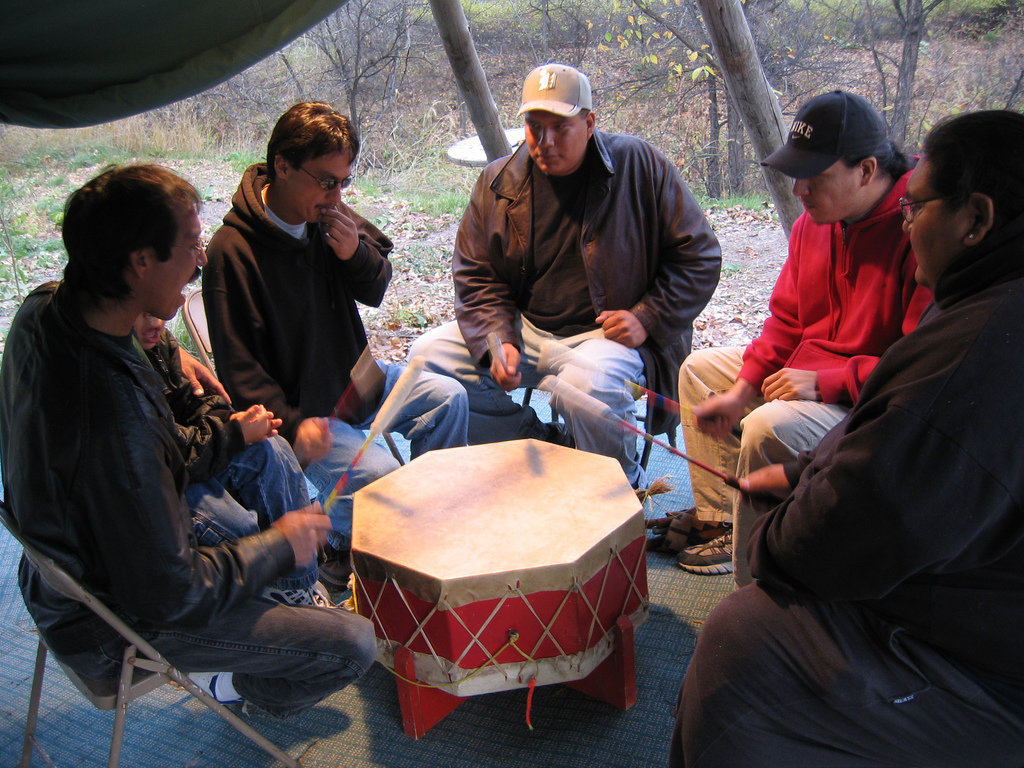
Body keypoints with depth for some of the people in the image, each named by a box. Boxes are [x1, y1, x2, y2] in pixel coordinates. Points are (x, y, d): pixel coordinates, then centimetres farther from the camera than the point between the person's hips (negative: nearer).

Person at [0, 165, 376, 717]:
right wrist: (279, 546, -17)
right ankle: (246, 688, 28)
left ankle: (301, 597, 30)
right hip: (114, 627, -8)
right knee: (355, 645, -5)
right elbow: (173, 597, -31)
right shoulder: (114, 413, -41)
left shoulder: (44, 307, -14)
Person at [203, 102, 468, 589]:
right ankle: (340, 550, 7)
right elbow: (238, 367, -19)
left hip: (352, 376, 8)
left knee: (447, 398, 1)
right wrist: (292, 424, -30)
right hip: (295, 405, -7)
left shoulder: (326, 215, -2)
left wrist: (356, 254, -12)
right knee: (377, 472, -24)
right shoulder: (232, 250, -20)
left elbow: (375, 291, 9)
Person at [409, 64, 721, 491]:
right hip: (525, 329, 5)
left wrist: (648, 319, -14)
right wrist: (496, 341, -13)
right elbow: (475, 275, 5)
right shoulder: (499, 181, 3)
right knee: (429, 356, -12)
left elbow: (699, 257, -3)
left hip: (612, 331, -4)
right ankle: (541, 446, 1)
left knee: (586, 381, -38)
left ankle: (625, 487, -4)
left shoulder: (640, 167, -7)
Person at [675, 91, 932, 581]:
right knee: (700, 369, 13)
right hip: (806, 371, 10)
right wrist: (741, 392, -2)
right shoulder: (815, 221, 0)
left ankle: (755, 586, -14)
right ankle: (718, 514, 16)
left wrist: (825, 382, -30)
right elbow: (786, 319, 8)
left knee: (769, 428, -33)